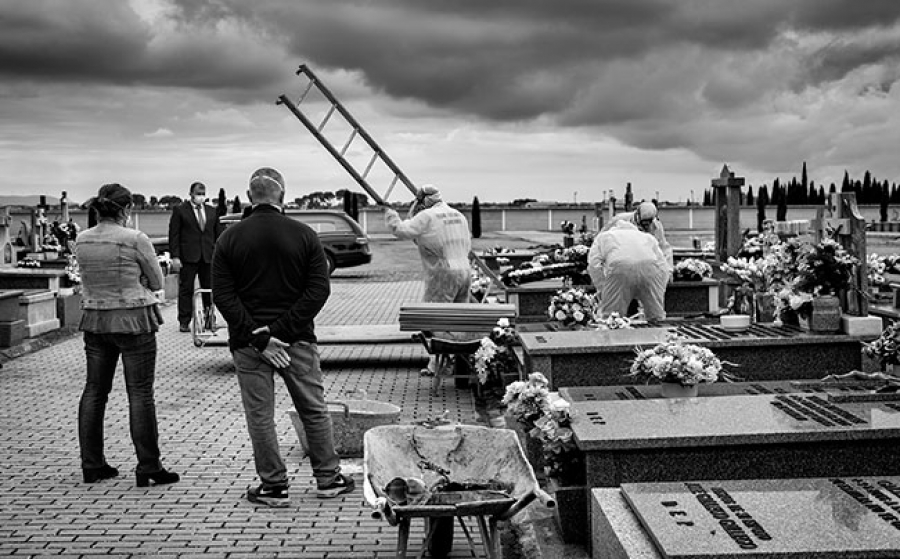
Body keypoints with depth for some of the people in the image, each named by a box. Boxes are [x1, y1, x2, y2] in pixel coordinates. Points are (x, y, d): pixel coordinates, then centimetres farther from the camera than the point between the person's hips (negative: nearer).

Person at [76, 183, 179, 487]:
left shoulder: (81, 241, 2)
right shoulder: (135, 240, -14)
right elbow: (157, 282, -4)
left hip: (94, 321, 5)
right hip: (134, 320, -5)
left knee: (94, 391, 13)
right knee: (140, 393, 1)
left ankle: (91, 465, 20)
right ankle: (148, 467, 5)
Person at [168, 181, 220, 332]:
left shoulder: (212, 211, 13)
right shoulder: (180, 210, 1)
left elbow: (218, 234, 16)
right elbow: (174, 235, -2)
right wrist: (175, 256, -9)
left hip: (209, 257, 3)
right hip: (188, 257, -3)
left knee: (209, 289, 5)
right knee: (186, 290, 1)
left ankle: (209, 319, 14)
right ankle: (184, 322, 7)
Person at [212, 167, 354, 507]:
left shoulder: (230, 238, -1)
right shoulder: (304, 235, -1)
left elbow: (222, 295, -8)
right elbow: (319, 289, -9)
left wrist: (256, 336, -12)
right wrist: (285, 329, -11)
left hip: (248, 343, -1)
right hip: (297, 339, 1)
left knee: (260, 416, 7)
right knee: (314, 410, 12)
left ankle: (275, 486, 13)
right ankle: (329, 479, 20)